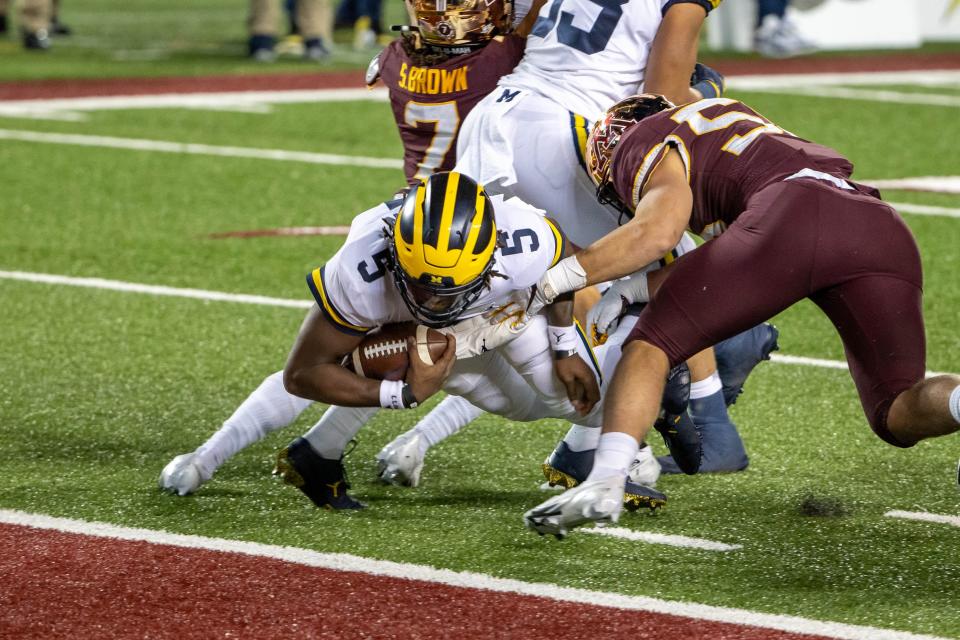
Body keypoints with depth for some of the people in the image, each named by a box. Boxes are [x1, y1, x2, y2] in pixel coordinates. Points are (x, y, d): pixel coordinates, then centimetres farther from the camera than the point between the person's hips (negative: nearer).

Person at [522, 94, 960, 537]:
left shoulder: (643, 145, 18)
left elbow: (659, 229, -3)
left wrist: (553, 281, 1)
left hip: (791, 218, -6)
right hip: (883, 226, 6)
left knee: (650, 345, 8)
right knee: (899, 416, 14)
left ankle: (604, 483, -12)